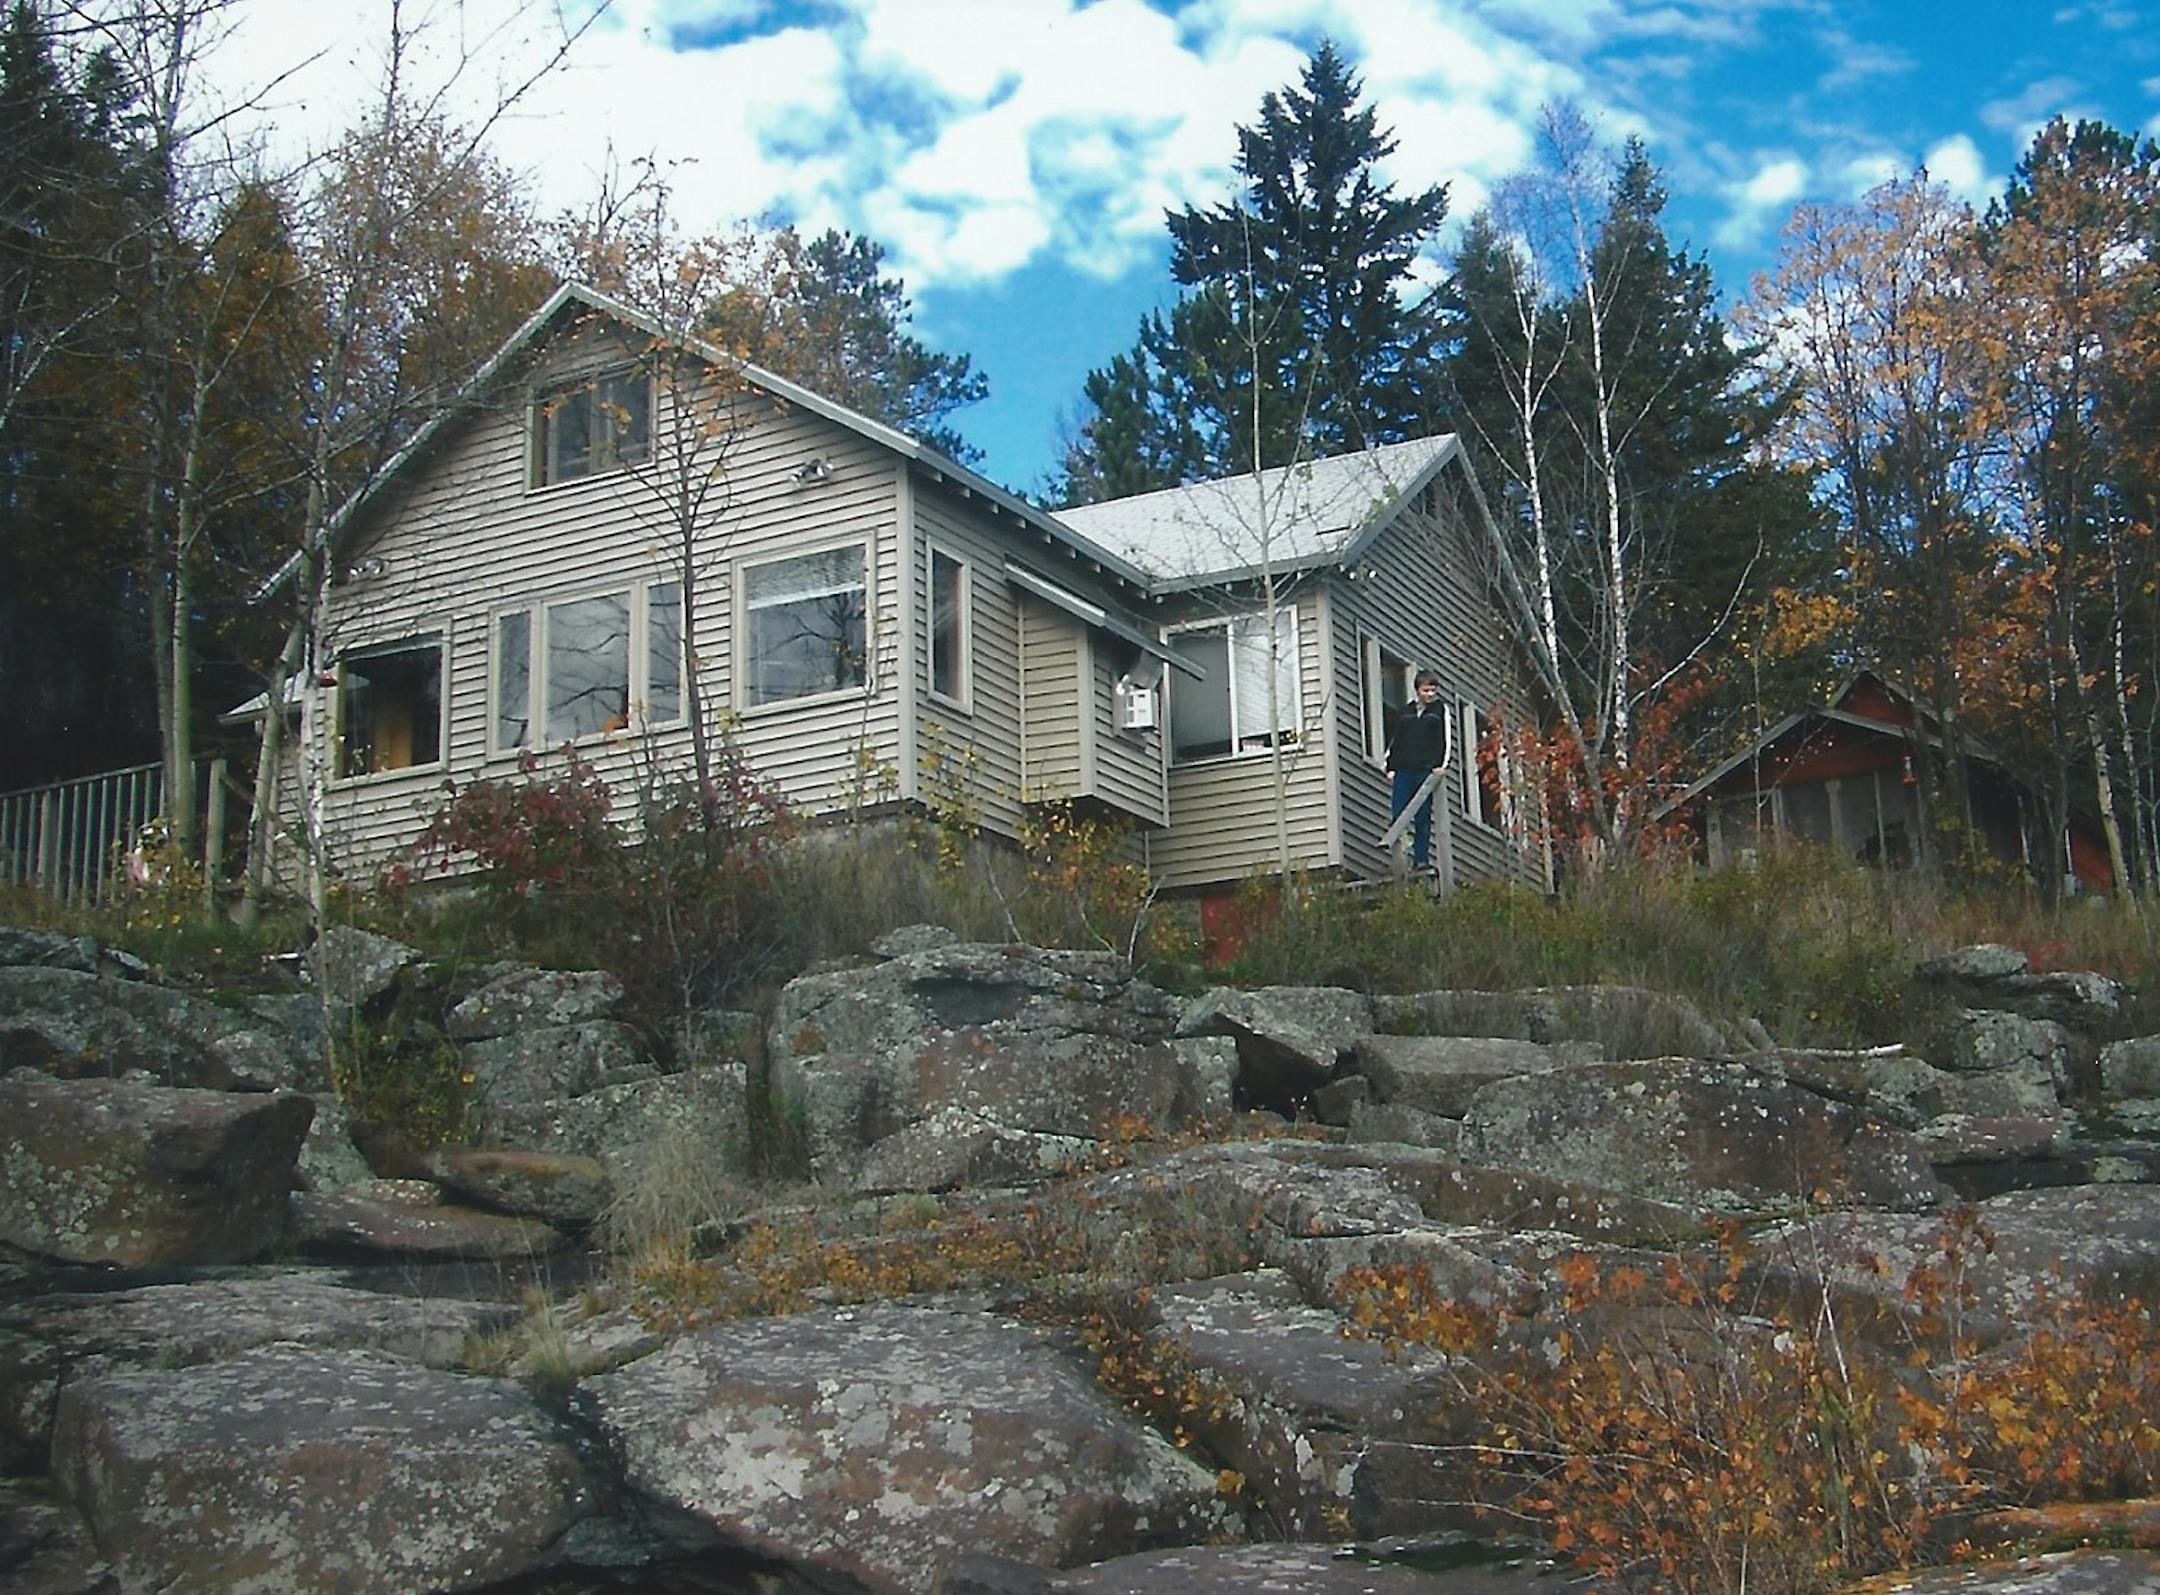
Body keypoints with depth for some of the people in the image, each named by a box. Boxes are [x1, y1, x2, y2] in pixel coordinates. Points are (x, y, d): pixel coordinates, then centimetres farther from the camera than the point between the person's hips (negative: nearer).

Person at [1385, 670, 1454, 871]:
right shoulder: (1404, 712, 16)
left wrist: (1442, 764, -10)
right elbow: (1394, 739, 19)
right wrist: (1390, 764, 11)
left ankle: (1421, 858, 2)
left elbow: (1447, 739, 2)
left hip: (1427, 770, -2)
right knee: (1399, 815, -5)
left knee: (1423, 817, -1)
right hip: (1404, 770, 2)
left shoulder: (1441, 710, 9)